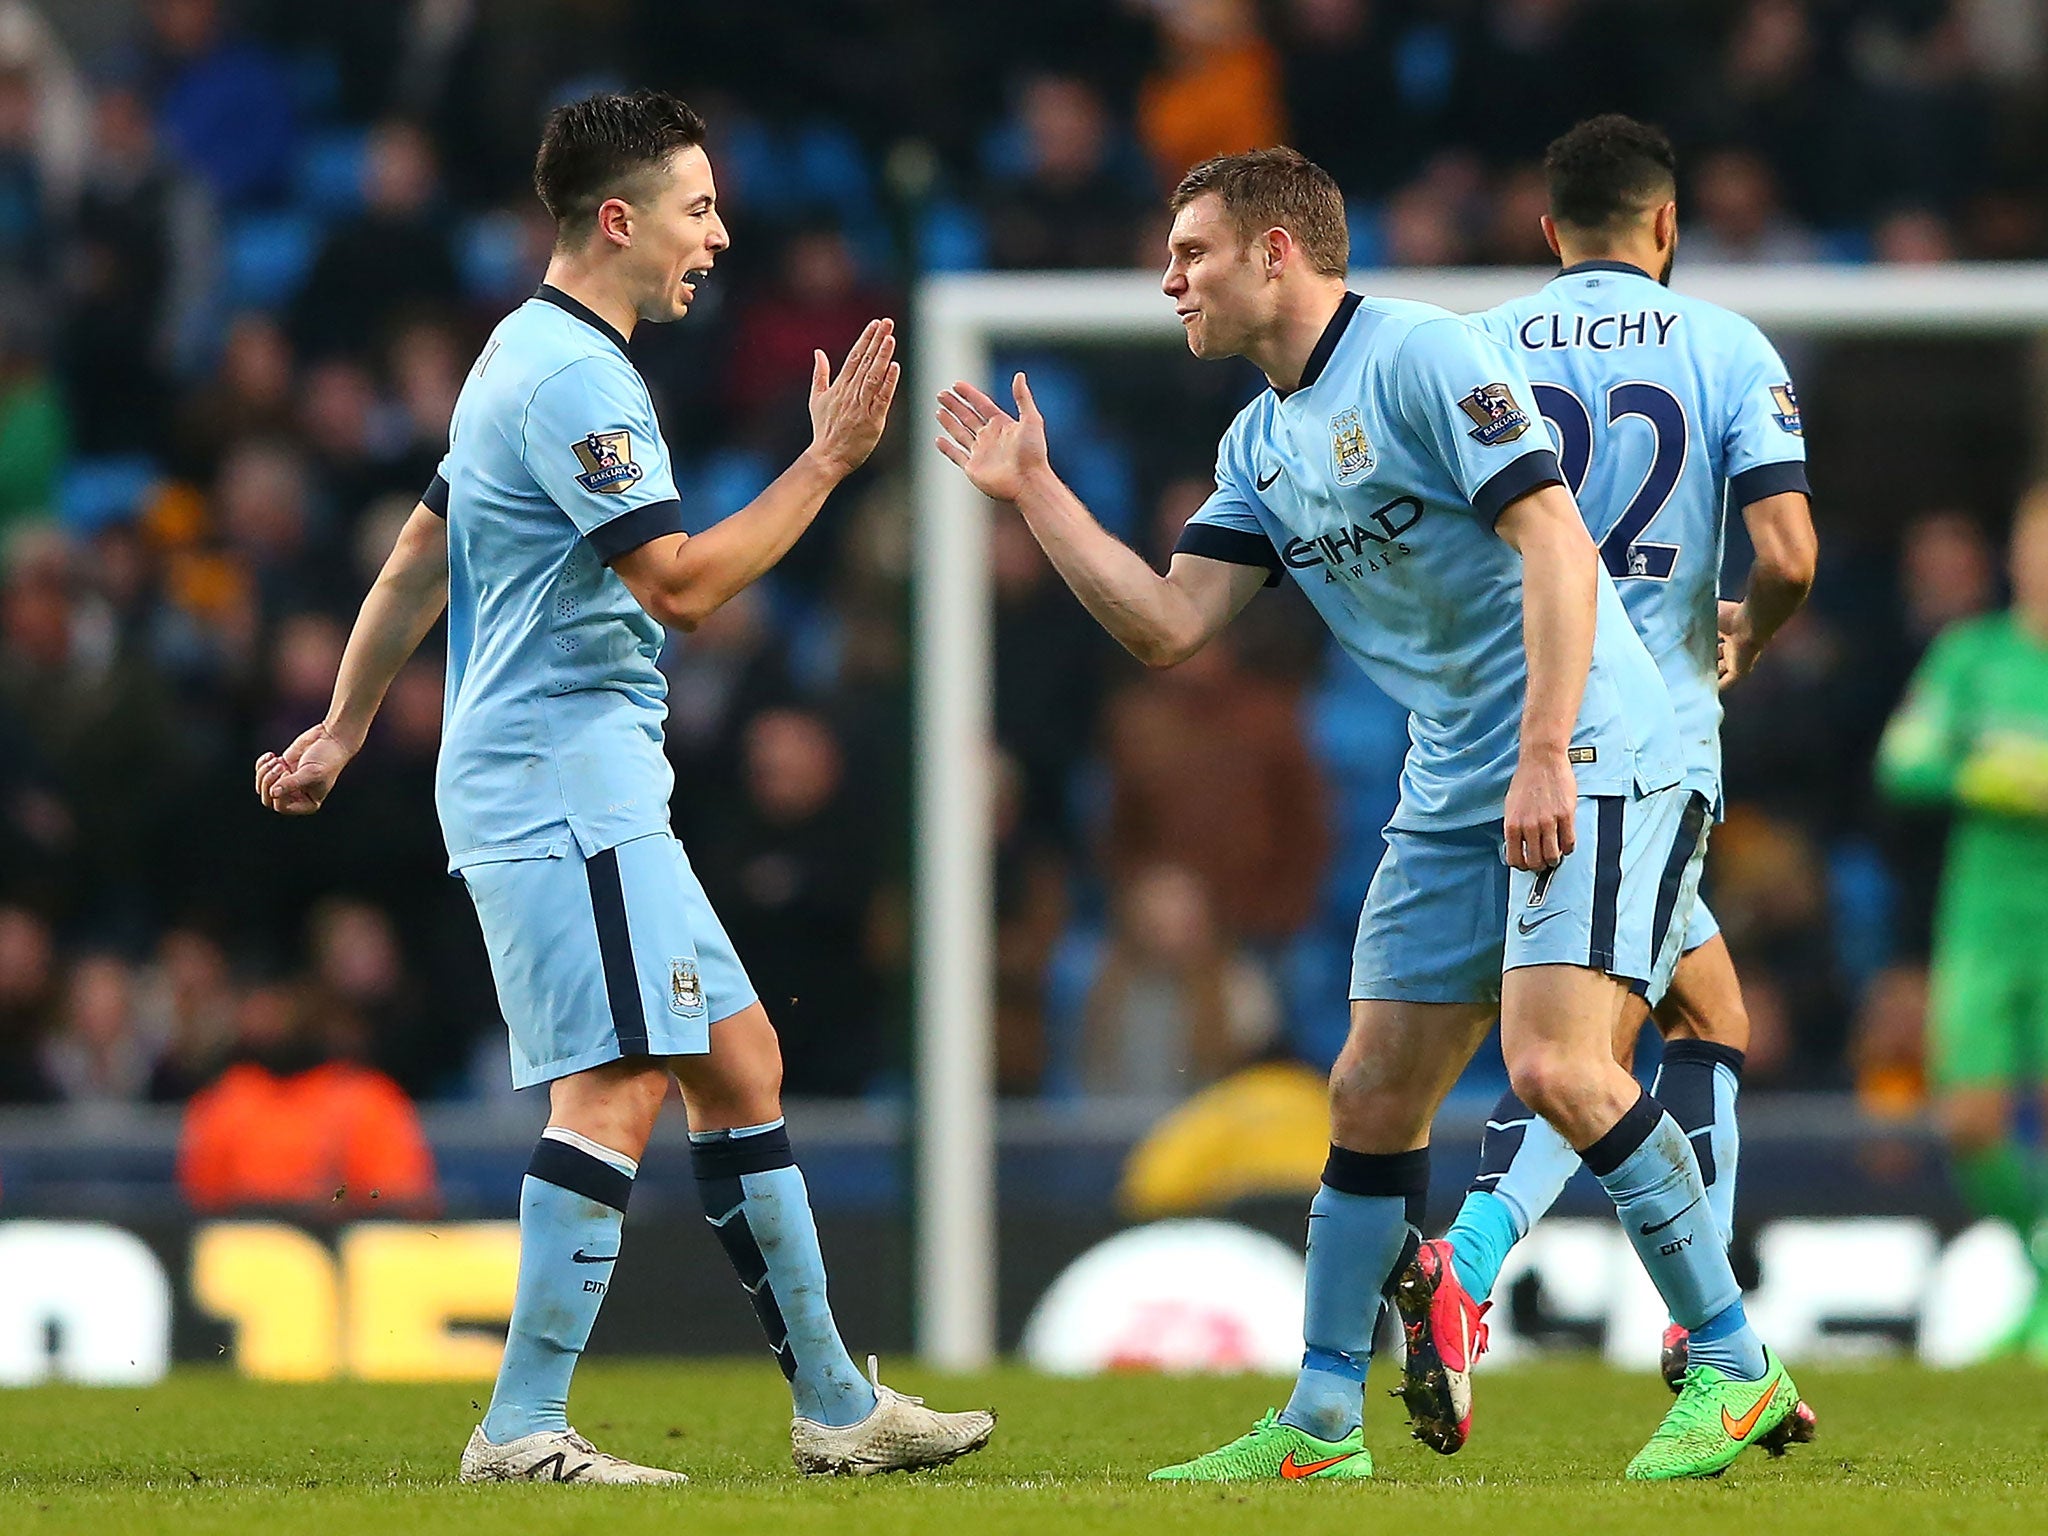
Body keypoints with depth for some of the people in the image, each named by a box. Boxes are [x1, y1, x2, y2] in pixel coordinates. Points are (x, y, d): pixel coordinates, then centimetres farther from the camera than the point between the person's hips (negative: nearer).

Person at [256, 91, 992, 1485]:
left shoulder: (535, 358, 19)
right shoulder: (568, 376, -15)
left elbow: (419, 560, 24)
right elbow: (683, 584, -20)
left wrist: (342, 732, 29)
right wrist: (829, 460, -14)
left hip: (598, 793, 11)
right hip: (563, 781, -11)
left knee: (738, 1059, 11)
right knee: (621, 1082, -16)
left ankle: (836, 1406, 15)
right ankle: (522, 1432, -18)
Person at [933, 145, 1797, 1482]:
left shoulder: (1425, 357, -12)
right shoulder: (1261, 444, 15)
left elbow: (1556, 543, -19)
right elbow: (1170, 625, 13)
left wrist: (1547, 756, -26)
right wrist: (1033, 493, 12)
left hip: (1590, 762, -9)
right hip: (1454, 793, 9)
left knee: (1556, 1066, -21)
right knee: (1373, 1096, 6)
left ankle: (1735, 1371, -11)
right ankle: (1321, 1426, 14)